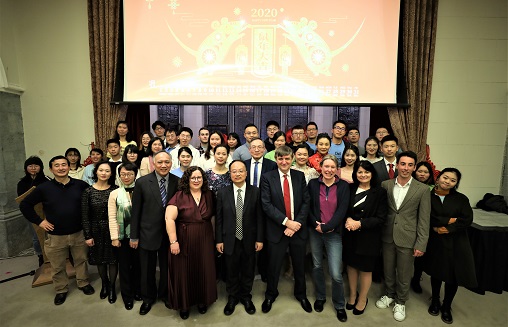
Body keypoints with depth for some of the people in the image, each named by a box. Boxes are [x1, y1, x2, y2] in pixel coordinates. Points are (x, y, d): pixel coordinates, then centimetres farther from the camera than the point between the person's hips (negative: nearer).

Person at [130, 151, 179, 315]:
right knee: (147, 270, 17)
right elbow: (136, 211, -5)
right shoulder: (142, 182, -9)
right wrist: (134, 236, -2)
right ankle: (148, 298, 43)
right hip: (148, 233, -1)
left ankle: (165, 294, 45)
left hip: (170, 234, 1)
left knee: (167, 268, 19)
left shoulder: (177, 182, -6)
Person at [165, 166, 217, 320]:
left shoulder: (209, 195, 2)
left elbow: (213, 216, 8)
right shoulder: (179, 196, -10)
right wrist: (173, 241, -18)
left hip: (204, 242, 3)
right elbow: (169, 219, -14)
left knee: (203, 271, 14)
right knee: (183, 273, 11)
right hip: (184, 242, -3)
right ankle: (184, 305, 33)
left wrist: (214, 238, 4)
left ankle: (202, 301, 38)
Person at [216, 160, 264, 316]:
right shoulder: (222, 193, -4)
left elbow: (259, 217, -4)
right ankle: (232, 297, 39)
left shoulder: (255, 192, -6)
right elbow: (219, 218, -1)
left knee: (248, 271, 16)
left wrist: (259, 239, -4)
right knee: (232, 271, 16)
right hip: (230, 240, 0)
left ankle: (246, 297, 40)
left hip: (249, 240, 0)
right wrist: (219, 240, -2)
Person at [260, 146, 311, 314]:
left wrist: (297, 223, -13)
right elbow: (266, 205, -12)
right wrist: (286, 222, -18)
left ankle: (301, 294, 44)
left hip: (298, 228, 2)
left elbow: (306, 201, -2)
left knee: (300, 265, 18)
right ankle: (270, 295, 41)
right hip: (277, 230, -2)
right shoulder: (267, 177, -6)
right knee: (274, 266, 14)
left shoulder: (300, 176, 2)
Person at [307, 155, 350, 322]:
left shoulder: (343, 186, -3)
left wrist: (326, 227, -15)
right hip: (315, 231, 2)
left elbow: (342, 210, -9)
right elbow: (307, 207, 1)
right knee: (317, 266, 15)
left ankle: (339, 305, 23)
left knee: (336, 274, -3)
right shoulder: (313, 184, 0)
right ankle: (320, 297, 38)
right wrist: (316, 224, -13)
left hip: (334, 233, -2)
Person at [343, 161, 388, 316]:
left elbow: (380, 218, -11)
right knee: (351, 265, 14)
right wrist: (348, 219, -14)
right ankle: (352, 295, 37)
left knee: (365, 269, 11)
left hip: (368, 237, -3)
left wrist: (359, 223, -20)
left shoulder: (380, 192, -8)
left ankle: (362, 299, 34)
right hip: (350, 235, 3)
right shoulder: (350, 189, 1)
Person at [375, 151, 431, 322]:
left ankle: (400, 302, 37)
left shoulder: (422, 189, -8)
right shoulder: (385, 185, -2)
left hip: (407, 239, -2)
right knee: (388, 270, 18)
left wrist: (421, 244, -8)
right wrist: (378, 233, -1)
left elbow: (424, 220, -7)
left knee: (404, 274, 13)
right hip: (387, 236, 2)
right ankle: (389, 294, 43)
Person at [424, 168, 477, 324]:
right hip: (435, 242, -1)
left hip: (456, 243, 1)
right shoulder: (428, 197, -6)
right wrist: (448, 220, -16)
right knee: (436, 272, 13)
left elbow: (467, 220, -8)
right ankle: (435, 302, 37)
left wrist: (448, 228, -16)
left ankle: (446, 307, 29)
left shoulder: (461, 198, 0)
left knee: (454, 275, 6)